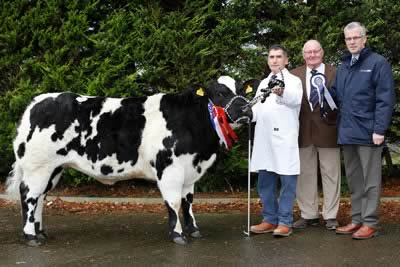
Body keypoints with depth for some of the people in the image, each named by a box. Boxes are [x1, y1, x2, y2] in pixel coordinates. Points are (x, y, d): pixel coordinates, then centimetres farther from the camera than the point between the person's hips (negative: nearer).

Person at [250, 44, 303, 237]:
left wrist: (281, 92, -41)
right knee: (265, 181, 9)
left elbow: (295, 99, -19)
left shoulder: (293, 80, 2)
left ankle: (284, 222, 1)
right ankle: (270, 219, 18)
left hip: (284, 137, -6)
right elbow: (257, 108, 18)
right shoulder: (263, 83, 23)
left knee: (287, 181, -3)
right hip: (264, 138, 6)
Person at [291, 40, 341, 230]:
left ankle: (330, 216, 14)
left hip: (328, 130, -2)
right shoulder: (294, 75, 9)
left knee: (330, 174, 5)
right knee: (305, 175, 8)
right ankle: (309, 215, 18)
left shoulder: (335, 73, 3)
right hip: (304, 132, 2)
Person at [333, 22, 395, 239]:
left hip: (367, 132, -7)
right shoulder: (343, 66, 16)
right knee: (354, 180, 13)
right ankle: (356, 220, 22)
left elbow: (386, 98, -11)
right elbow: (336, 96, 19)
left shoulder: (377, 63, -5)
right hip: (347, 132, 7)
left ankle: (370, 223, 7)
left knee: (370, 180, 1)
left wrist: (380, 129, -17)